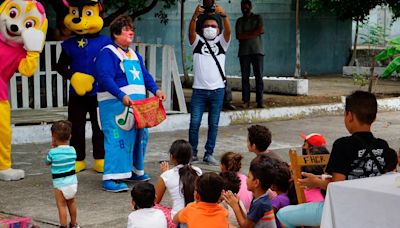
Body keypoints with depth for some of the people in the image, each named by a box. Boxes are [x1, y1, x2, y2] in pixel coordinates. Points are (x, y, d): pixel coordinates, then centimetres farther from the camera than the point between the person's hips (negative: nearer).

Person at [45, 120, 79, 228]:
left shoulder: (53, 152, -14)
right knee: (71, 203, 22)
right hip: (72, 182, 6)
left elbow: (47, 162, 5)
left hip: (60, 184, -6)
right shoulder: (72, 150, -2)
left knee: (61, 205, 2)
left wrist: (52, 147, 10)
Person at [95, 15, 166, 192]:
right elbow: (105, 78, -21)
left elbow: (145, 76, 18)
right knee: (117, 139, -12)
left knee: (139, 136, 15)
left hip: (136, 104, 9)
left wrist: (156, 90, 0)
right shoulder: (107, 54, -9)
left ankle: (133, 171, 31)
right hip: (115, 105, -9)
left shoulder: (134, 55, 19)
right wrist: (122, 96, -32)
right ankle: (111, 178, -10)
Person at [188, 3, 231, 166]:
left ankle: (209, 154, 13)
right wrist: (196, 15, -32)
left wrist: (224, 15, -31)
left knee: (213, 124, 5)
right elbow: (191, 31, -13)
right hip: (199, 90, -1)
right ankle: (192, 152, 12)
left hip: (217, 90, 1)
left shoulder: (221, 42, 8)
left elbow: (228, 30, -12)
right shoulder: (197, 42, 7)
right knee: (194, 123, 0)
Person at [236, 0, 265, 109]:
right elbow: (238, 36, -1)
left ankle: (260, 101, -8)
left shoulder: (258, 18, 11)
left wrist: (245, 35, -4)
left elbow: (259, 31, -5)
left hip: (257, 51, -1)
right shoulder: (239, 21, 13)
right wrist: (253, 33, -5)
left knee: (259, 76, -7)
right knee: (245, 77, -1)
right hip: (244, 52, 1)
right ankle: (246, 101, 1)